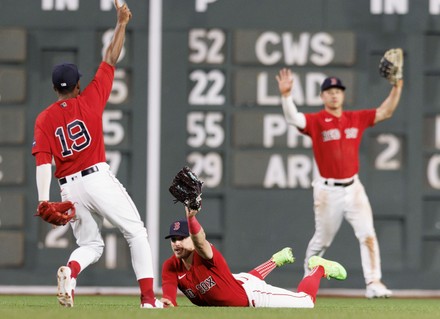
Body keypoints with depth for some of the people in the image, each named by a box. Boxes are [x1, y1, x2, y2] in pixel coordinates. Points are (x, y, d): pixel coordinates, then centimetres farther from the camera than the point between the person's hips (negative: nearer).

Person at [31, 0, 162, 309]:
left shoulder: (44, 119, 6)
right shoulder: (90, 99, 1)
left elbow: (43, 161, -5)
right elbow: (111, 60, 6)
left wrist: (43, 200, -11)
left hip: (69, 188, 3)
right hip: (98, 177, -3)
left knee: (91, 245, 15)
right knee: (136, 233, 6)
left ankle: (70, 269, -20)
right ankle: (148, 295, -5)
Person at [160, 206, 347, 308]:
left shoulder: (206, 254, -36)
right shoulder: (170, 267, -21)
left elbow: (200, 240, -60)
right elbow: (169, 298, -34)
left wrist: (191, 218, -83)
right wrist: (166, 302, -60)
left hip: (251, 293, -7)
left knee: (306, 301, 3)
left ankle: (319, 268, 32)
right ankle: (276, 261, 66)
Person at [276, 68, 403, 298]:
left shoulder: (356, 118, 6)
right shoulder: (315, 121, -7)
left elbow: (385, 112, 7)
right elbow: (293, 119, -25)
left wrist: (397, 87, -6)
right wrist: (286, 95, -43)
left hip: (353, 188, 3)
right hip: (328, 191, -3)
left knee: (367, 234, -10)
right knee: (322, 240, 9)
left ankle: (373, 283, -12)